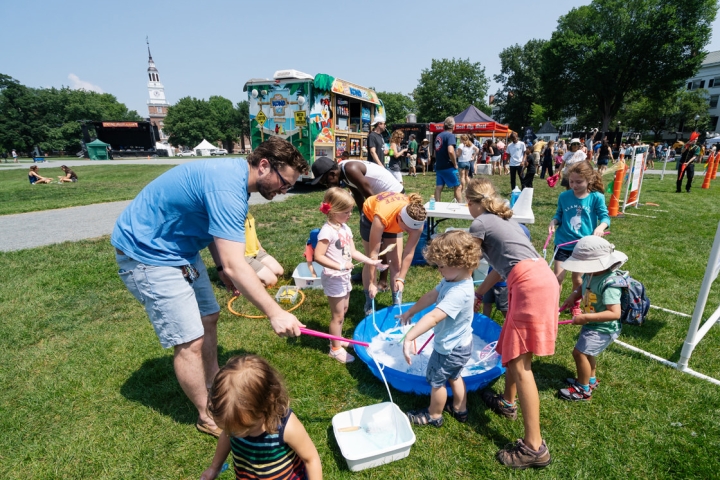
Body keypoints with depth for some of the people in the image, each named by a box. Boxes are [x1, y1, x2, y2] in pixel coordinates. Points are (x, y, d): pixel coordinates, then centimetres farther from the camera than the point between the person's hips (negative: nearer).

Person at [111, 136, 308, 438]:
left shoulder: (232, 175, 1)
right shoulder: (228, 187, -30)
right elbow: (235, 265, -35)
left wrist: (223, 269, 2)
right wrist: (274, 313, -31)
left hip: (178, 248, 10)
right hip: (147, 254, -10)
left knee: (208, 319, 15)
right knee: (191, 342, -4)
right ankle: (208, 417, 17)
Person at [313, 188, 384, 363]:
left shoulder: (345, 228, 4)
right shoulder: (327, 231, -23)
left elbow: (353, 252, 5)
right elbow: (318, 256, -27)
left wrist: (371, 261, -4)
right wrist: (340, 266, -29)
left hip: (345, 276, 9)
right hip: (333, 278, -9)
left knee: (343, 311, 22)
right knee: (338, 315, 5)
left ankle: (337, 339, 41)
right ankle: (335, 349, 22)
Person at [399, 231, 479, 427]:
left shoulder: (458, 293, -38)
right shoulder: (453, 280, -7)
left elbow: (433, 317, -48)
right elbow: (431, 296, 3)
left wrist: (409, 338, -53)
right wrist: (410, 312, 10)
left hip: (450, 348, -9)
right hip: (459, 344, 9)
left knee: (436, 380, 15)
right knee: (453, 376, 30)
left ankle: (434, 415, 38)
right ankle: (460, 408, 51)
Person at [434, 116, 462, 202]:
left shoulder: (438, 136, 13)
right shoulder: (450, 135, -12)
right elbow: (450, 151, -25)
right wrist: (455, 164, -15)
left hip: (438, 166, 7)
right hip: (448, 167, -7)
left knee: (438, 187, 6)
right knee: (457, 187, 3)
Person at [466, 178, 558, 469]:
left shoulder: (480, 224, -1)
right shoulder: (504, 219, 24)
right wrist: (477, 295, 33)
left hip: (529, 284, -10)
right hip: (539, 278, 10)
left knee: (520, 364, -6)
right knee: (512, 347, 23)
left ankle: (535, 447, 0)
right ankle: (508, 402, 42)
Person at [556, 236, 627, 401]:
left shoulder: (609, 284, -32)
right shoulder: (592, 274, -8)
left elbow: (615, 313, -37)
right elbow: (584, 287, 14)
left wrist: (586, 317, -37)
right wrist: (574, 296, -6)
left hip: (603, 328, -9)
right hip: (592, 324, 9)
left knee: (579, 352, -7)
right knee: (586, 352, 23)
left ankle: (583, 390, 13)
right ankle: (591, 379, 47)